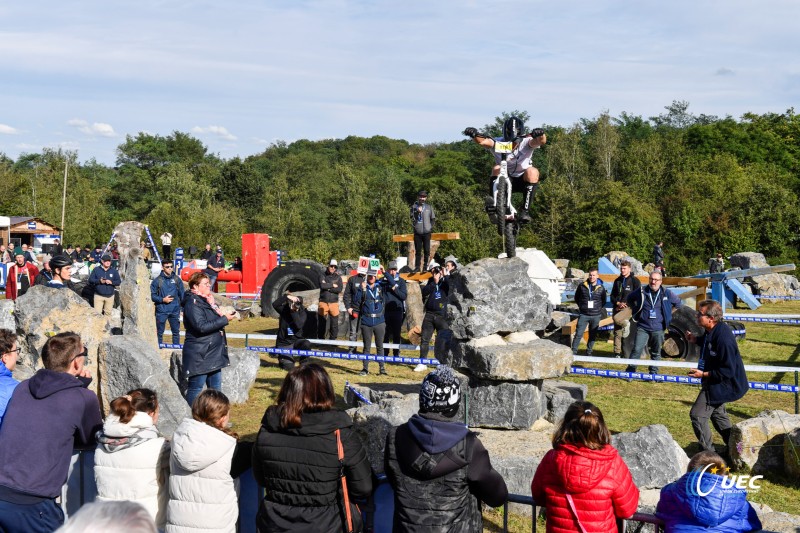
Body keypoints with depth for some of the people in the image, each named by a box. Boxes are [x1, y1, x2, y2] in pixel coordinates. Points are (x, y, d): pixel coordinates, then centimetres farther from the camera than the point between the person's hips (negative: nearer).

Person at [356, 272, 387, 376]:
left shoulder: (381, 287, 8)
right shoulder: (363, 287, 3)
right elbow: (357, 300, -9)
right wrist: (362, 289, -19)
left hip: (379, 322, 0)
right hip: (366, 322, 0)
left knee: (380, 346, 6)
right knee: (367, 347, 7)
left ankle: (382, 368, 13)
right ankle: (365, 368, 13)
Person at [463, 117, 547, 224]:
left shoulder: (526, 142, -14)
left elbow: (541, 141, -35)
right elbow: (483, 141, -34)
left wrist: (540, 134, -58)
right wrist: (474, 135, -55)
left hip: (523, 180, 0)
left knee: (532, 171, -32)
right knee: (497, 169, -30)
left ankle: (525, 211, -30)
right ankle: (494, 207, -39)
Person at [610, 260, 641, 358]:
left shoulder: (635, 280, 0)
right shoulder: (618, 281, 16)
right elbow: (612, 295, 17)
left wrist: (626, 304, -10)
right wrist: (618, 303, -3)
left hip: (629, 307, -5)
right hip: (617, 308, 5)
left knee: (617, 318, -36)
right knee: (617, 333, 3)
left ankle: (626, 323, -4)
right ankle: (617, 353, 8)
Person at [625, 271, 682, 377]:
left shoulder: (666, 293, 0)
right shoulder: (641, 291, -1)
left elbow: (678, 302, 18)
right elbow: (630, 299, 18)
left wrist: (668, 313, 14)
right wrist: (635, 310, 14)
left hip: (658, 329, 1)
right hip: (642, 327, -1)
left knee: (656, 353, 9)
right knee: (637, 350, -8)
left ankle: (653, 373, 20)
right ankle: (630, 371, -1)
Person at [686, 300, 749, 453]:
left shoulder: (723, 338, -32)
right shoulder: (713, 331, -3)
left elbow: (728, 371, -29)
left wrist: (704, 374, -24)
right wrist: (696, 340, 5)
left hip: (721, 383, -10)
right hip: (715, 382, 10)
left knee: (697, 415, -6)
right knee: (717, 413, 24)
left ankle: (707, 452, 6)